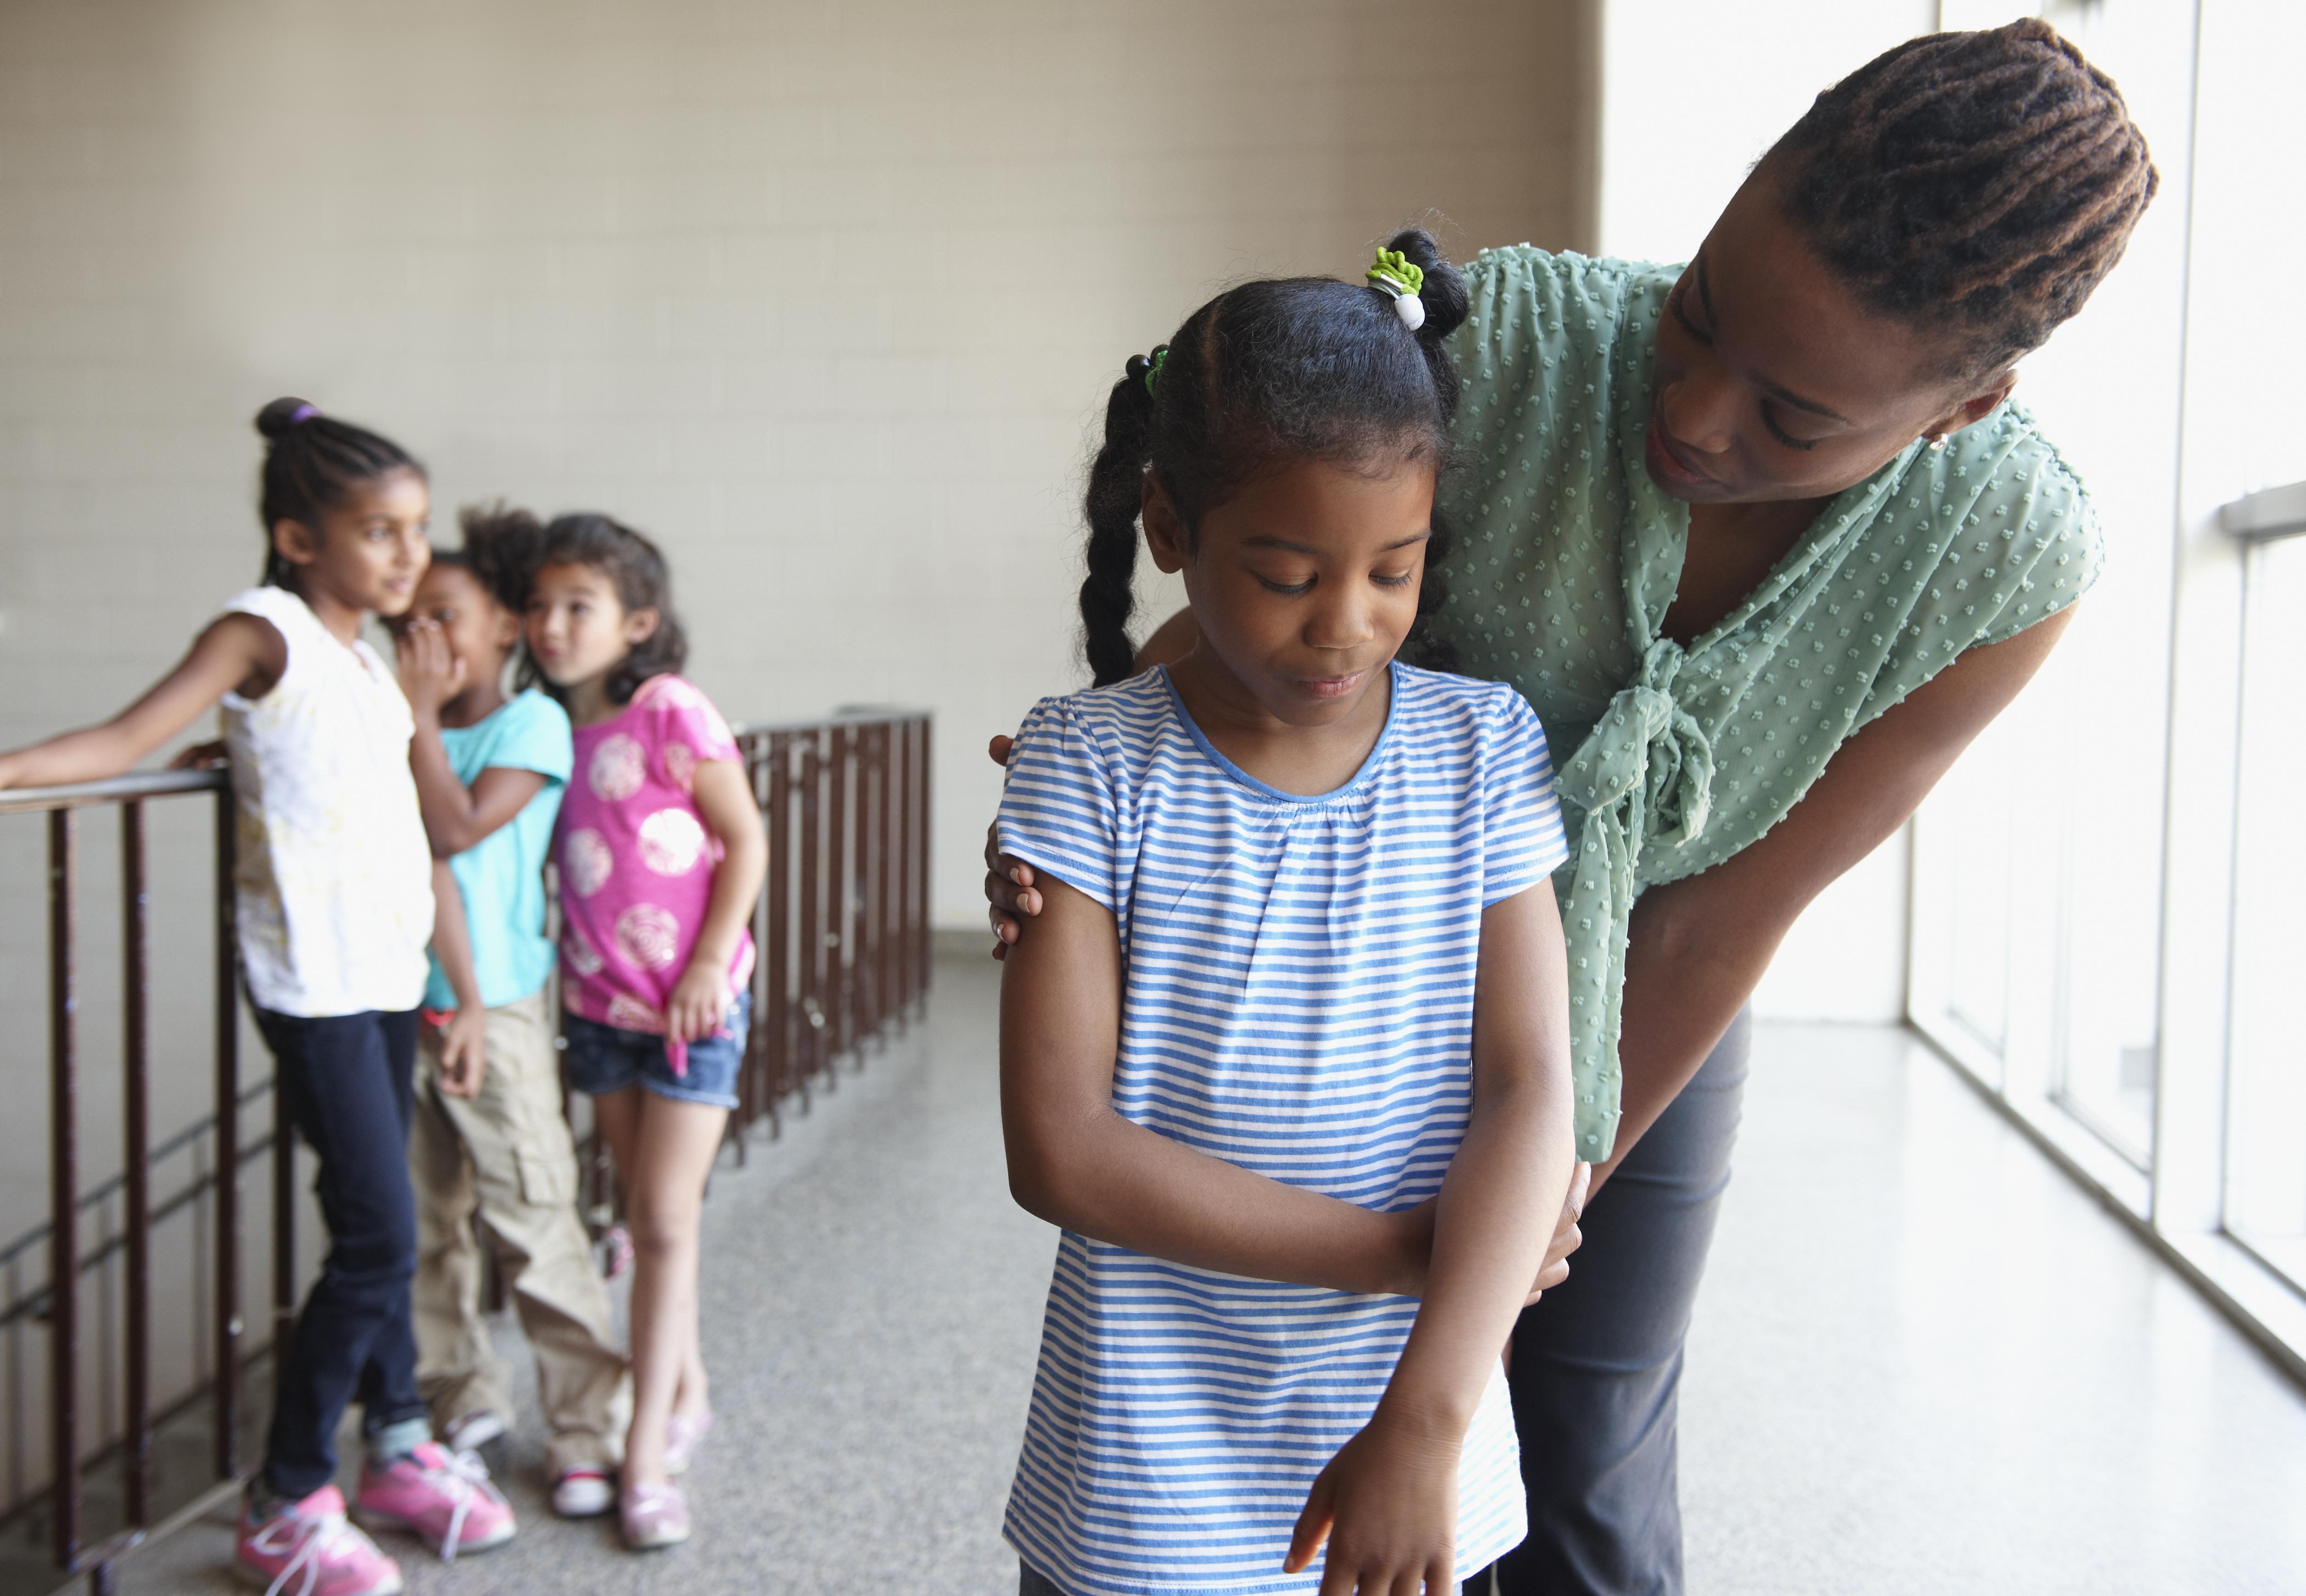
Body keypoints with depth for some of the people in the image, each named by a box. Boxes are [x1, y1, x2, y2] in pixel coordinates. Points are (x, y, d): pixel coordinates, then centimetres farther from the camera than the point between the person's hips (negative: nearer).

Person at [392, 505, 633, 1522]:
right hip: (401, 1006, 6)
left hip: (496, 1010, -5)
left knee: (532, 1221, -3)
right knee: (421, 1220, 12)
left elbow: (455, 829, -16)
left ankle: (591, 1433, 7)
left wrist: (421, 712, -11)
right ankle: (463, 1399, 29)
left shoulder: (533, 723, -6)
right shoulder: (409, 729, 10)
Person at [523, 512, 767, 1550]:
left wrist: (710, 965, -14)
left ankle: (646, 1455, 5)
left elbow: (746, 841, -10)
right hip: (599, 1004, 5)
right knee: (647, 1215, 15)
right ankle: (686, 1395, 32)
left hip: (692, 1003, -5)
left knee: (664, 1220, -4)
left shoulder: (672, 715, -15)